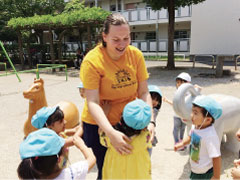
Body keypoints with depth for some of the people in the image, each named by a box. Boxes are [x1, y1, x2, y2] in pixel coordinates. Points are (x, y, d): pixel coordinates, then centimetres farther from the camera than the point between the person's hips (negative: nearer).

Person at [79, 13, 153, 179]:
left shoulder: (136, 55, -8)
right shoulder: (92, 60, -18)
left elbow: (144, 92, -6)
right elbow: (92, 102, -23)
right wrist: (111, 133, -33)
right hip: (99, 124, -3)